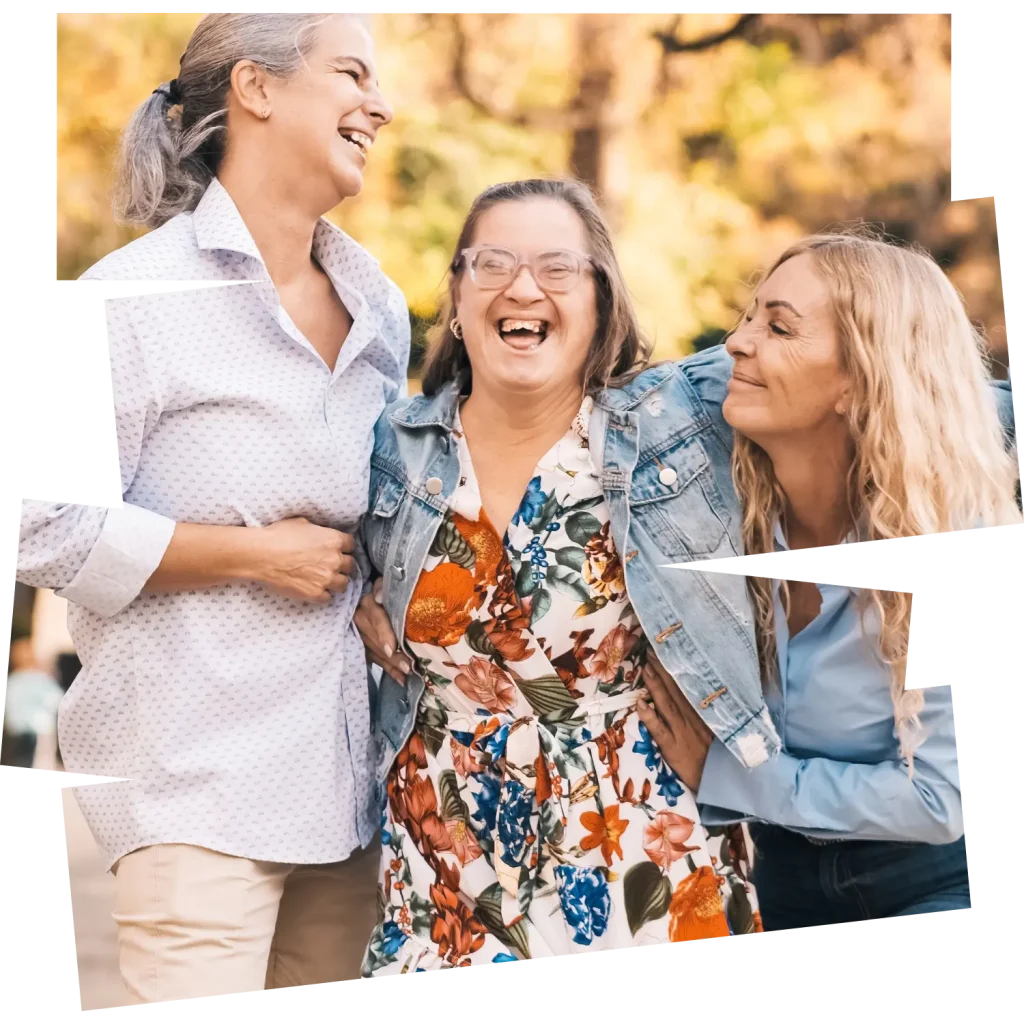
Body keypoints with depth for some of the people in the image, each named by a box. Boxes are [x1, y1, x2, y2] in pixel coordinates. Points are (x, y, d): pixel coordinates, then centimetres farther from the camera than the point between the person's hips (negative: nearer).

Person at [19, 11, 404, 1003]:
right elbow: (44, 530, -12)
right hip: (201, 773, -7)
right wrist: (257, 555, -12)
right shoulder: (138, 295, -7)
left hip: (350, 765, 7)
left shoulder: (378, 306, 15)